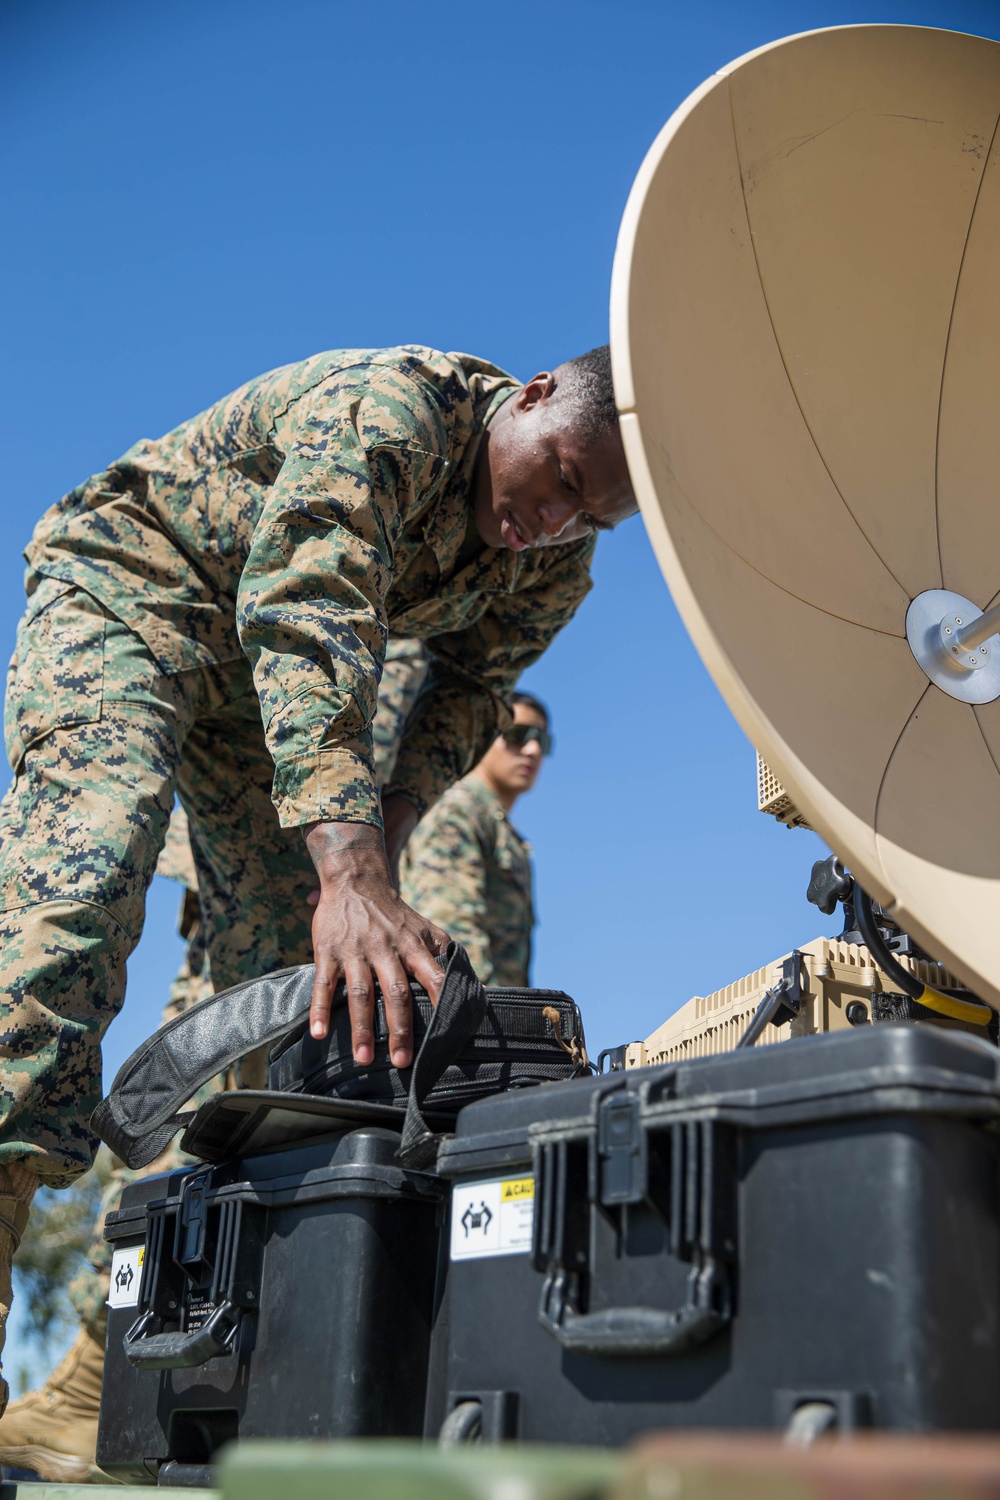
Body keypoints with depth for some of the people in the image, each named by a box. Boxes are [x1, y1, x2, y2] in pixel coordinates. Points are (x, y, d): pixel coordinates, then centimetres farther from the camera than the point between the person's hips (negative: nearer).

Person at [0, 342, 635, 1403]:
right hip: (127, 590, -6)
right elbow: (306, 627, -44)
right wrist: (351, 876, -56)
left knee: (289, 969, -3)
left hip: (260, 685, 7)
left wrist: (382, 844, -26)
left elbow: (463, 701, -5)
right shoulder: (388, 406, -32)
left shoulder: (552, 572, -8)